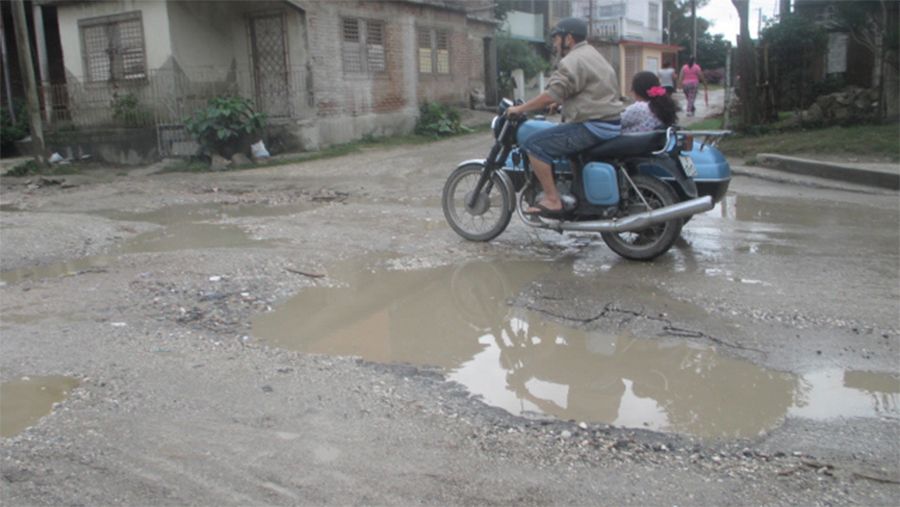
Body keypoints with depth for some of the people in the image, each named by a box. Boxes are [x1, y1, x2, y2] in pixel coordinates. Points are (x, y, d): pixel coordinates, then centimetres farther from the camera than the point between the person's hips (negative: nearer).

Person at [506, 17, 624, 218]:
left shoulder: (573, 61, -12)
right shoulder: (592, 55, 22)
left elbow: (551, 96, -19)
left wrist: (520, 109, -9)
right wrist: (560, 103, 34)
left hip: (593, 127, -11)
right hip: (610, 124, 11)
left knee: (535, 144, -13)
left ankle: (553, 200, -14)